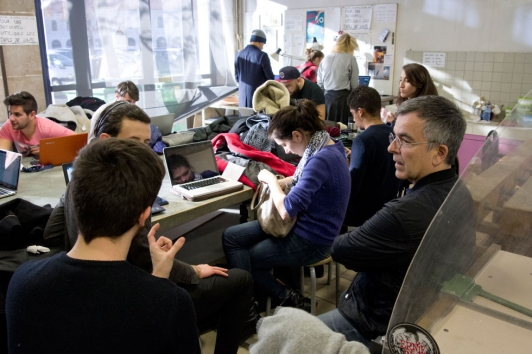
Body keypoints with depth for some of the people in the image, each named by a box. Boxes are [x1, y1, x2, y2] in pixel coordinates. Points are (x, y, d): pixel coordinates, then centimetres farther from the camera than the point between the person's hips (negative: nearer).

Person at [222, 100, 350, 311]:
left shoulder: (321, 159, -28)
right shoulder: (326, 147, 2)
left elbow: (286, 211, -30)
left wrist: (271, 180, -12)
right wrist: (279, 183, 0)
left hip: (310, 240, -10)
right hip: (304, 226, 10)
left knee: (244, 261, 3)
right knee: (231, 237, 4)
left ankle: (287, 299, 6)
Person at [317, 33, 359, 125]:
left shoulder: (326, 58, 9)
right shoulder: (350, 59, -3)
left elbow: (320, 83, 10)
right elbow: (354, 84, -1)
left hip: (327, 96, 4)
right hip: (342, 97, -4)